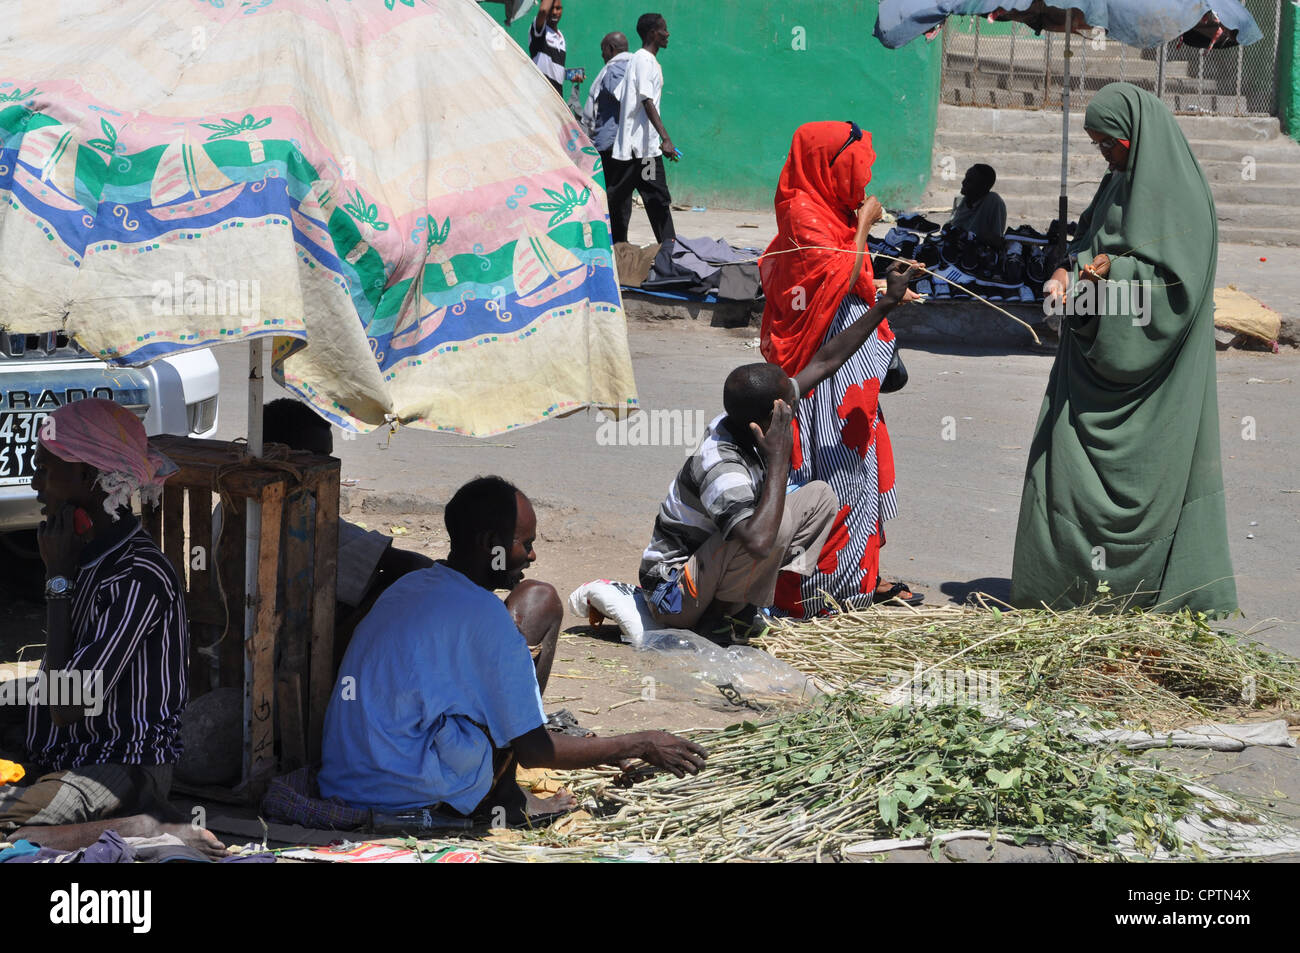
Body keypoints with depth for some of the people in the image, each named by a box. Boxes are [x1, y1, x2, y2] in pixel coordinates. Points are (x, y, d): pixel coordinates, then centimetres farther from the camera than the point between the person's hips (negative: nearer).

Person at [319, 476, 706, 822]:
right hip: (409, 794, -8)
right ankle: (501, 796, 2)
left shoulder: (410, 585, 13)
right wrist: (640, 746, 3)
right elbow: (533, 749, -10)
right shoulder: (484, 616, -14)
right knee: (539, 602, -2)